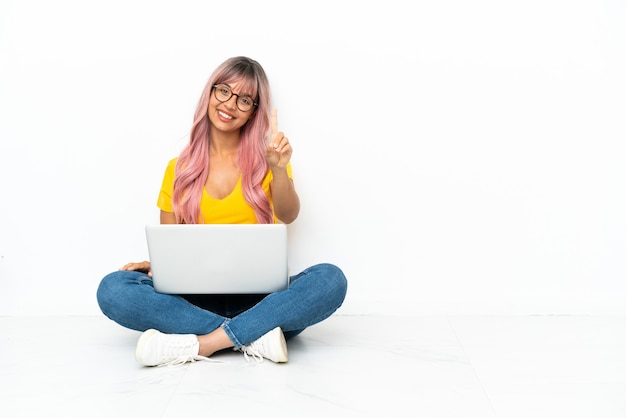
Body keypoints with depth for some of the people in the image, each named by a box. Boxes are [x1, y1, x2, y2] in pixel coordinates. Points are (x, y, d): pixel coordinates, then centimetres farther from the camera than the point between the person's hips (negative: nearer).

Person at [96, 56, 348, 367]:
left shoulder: (265, 160, 9)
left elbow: (288, 216, -9)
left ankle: (200, 344, -29)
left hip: (259, 298, -1)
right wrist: (156, 265, -11)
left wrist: (279, 170, -28)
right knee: (113, 289, -24)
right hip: (196, 299, 1)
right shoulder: (178, 169, 11)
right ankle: (256, 337, -26)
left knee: (331, 279, -29)